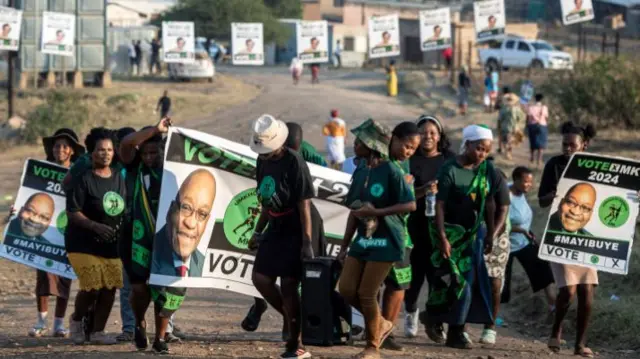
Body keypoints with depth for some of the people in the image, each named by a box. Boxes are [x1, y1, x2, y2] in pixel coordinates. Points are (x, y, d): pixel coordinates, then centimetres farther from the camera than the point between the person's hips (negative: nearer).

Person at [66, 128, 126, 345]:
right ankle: (77, 319, 16)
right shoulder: (83, 179, -11)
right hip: (83, 243, -6)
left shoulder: (118, 178, 8)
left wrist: (122, 229, 2)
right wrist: (95, 226, -25)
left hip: (110, 244, 6)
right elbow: (72, 212, -14)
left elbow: (124, 209, 18)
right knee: (91, 287, -13)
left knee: (110, 287, -2)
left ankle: (97, 331, 13)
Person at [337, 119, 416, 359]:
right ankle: (381, 324, 23)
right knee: (346, 289, 0)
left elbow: (410, 205, -16)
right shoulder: (360, 172, 11)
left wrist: (376, 212, -20)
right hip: (362, 239, 8)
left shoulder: (391, 172, -13)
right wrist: (345, 245, 17)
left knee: (366, 293, -7)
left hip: (385, 241, -8)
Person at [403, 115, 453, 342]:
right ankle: (411, 312, 27)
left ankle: (435, 321, 1)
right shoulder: (410, 161, 2)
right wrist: (424, 191, -22)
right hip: (416, 224, -1)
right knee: (416, 272, 1)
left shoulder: (450, 160, 9)